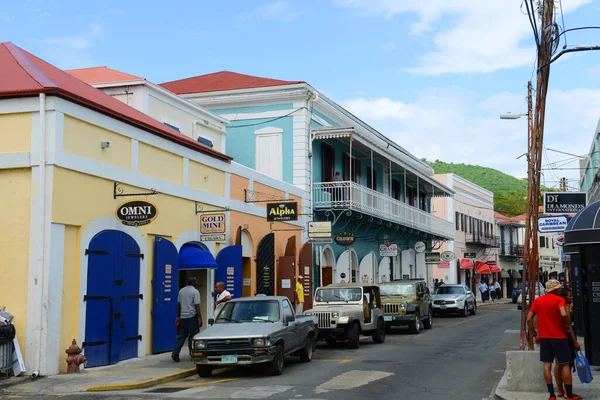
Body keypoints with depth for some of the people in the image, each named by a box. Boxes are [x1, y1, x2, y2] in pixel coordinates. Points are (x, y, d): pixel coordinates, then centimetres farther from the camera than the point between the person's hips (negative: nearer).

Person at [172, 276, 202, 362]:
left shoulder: (181, 291, 10)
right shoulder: (195, 291, -9)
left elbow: (178, 305, 17)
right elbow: (197, 306, -13)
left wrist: (178, 316, 25)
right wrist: (200, 319, -11)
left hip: (183, 316, 6)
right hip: (192, 316, -6)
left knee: (181, 335, 9)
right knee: (193, 336, 3)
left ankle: (175, 353, -2)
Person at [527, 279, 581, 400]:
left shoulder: (537, 300, 7)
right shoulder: (559, 299, -8)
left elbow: (529, 319, 5)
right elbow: (564, 314, -26)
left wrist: (535, 335, 12)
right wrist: (568, 327, -9)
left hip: (544, 337, 4)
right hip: (559, 337, -4)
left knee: (547, 365, 7)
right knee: (565, 365, 3)